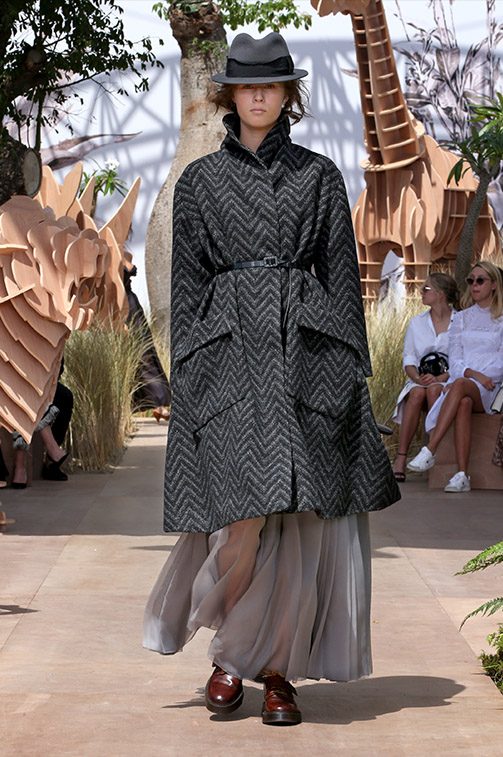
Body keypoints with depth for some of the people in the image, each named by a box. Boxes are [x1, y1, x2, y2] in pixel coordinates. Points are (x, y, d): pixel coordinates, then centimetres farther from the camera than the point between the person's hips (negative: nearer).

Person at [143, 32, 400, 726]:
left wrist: (352, 369, 1)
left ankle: (279, 668, 9)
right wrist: (185, 371, 2)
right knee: (243, 515, -11)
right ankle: (230, 654, 13)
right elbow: (186, 281, 9)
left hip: (307, 349, 1)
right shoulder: (199, 180, 11)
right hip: (229, 350, -1)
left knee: (307, 516, -4)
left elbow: (342, 273, 9)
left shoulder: (319, 175, 11)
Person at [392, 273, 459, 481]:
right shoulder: (416, 323, 14)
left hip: (448, 382, -2)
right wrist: (417, 377, -14)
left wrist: (438, 378, -20)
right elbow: (408, 360, 8)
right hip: (420, 381, 2)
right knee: (417, 393, -33)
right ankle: (400, 458, -40)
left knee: (434, 390, -37)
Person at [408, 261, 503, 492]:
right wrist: (474, 374, -11)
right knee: (463, 402, -37)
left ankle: (429, 451, -47)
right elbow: (454, 360, 11)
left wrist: (466, 378, -10)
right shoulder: (461, 318, 22)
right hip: (461, 382, 2)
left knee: (461, 386, -38)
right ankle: (462, 475, -47)